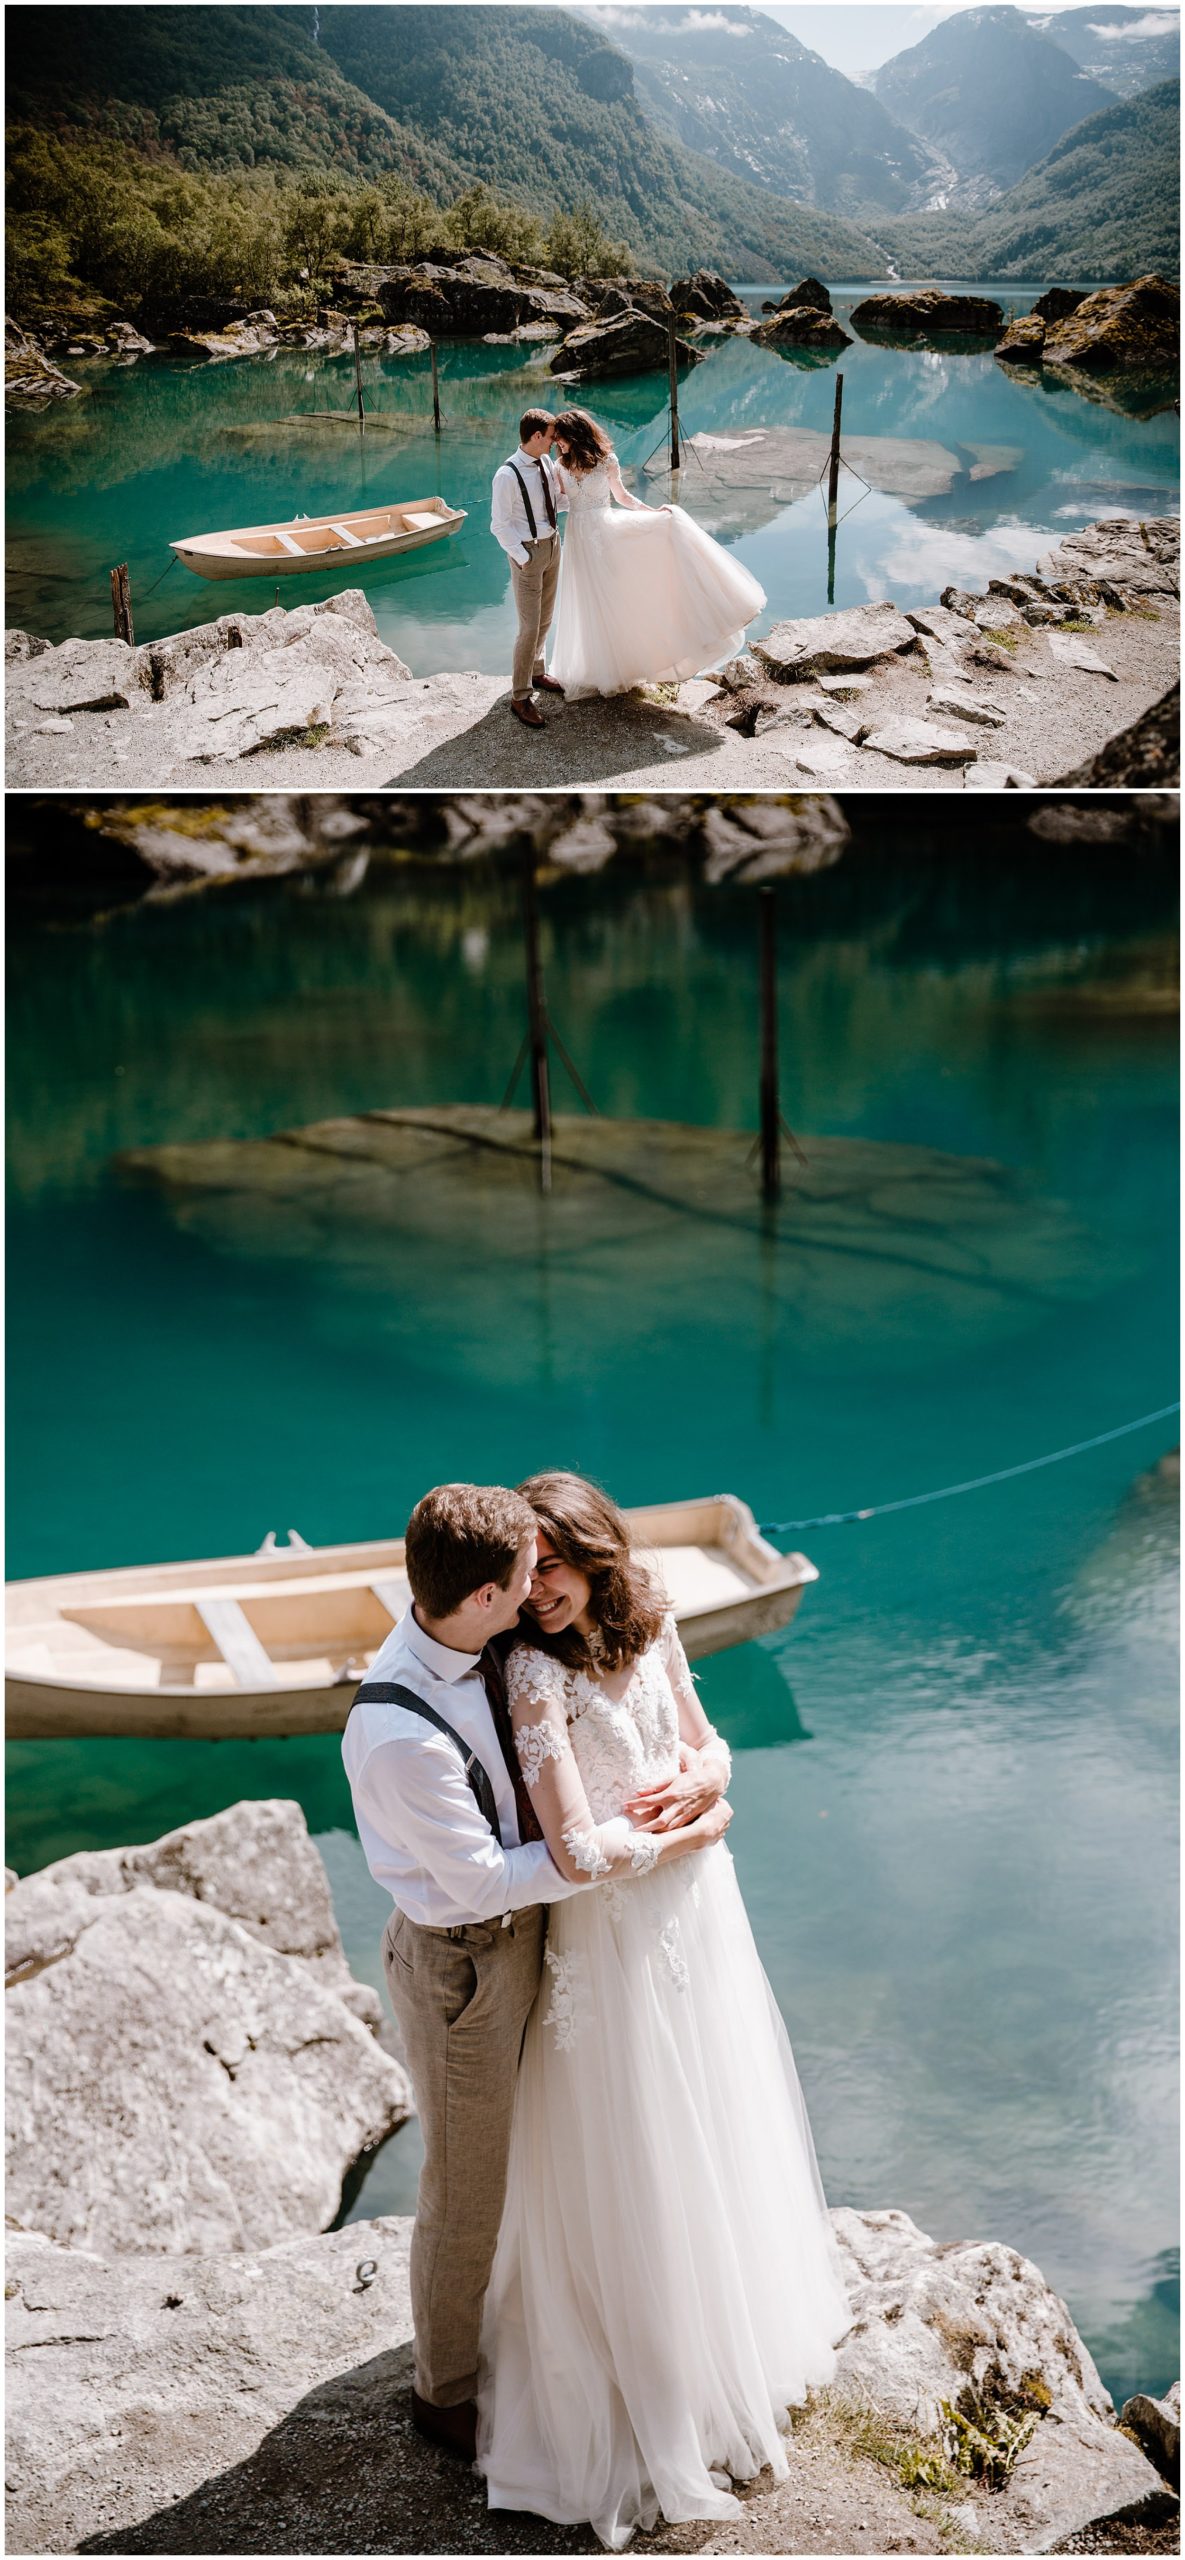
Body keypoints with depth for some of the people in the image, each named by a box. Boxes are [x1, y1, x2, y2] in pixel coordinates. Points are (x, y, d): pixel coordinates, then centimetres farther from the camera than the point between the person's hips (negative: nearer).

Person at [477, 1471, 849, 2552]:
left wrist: (697, 1779, -15)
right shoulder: (539, 1674, -24)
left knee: (710, 2120, 23)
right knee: (636, 2155, 9)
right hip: (619, 1931, -6)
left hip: (697, 1905, 6)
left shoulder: (652, 1625, -5)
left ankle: (732, 2331, 47)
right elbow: (579, 1851, -28)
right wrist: (671, 1829, -13)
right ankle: (651, 2376, 31)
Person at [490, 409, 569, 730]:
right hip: (527, 552, -8)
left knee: (545, 619, 22)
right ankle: (520, 697, 5)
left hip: (552, 546, 8)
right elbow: (500, 525, -19)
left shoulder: (546, 463, 0)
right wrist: (524, 558, -19)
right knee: (529, 627, -5)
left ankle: (537, 673, 42)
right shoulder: (507, 476, -23)